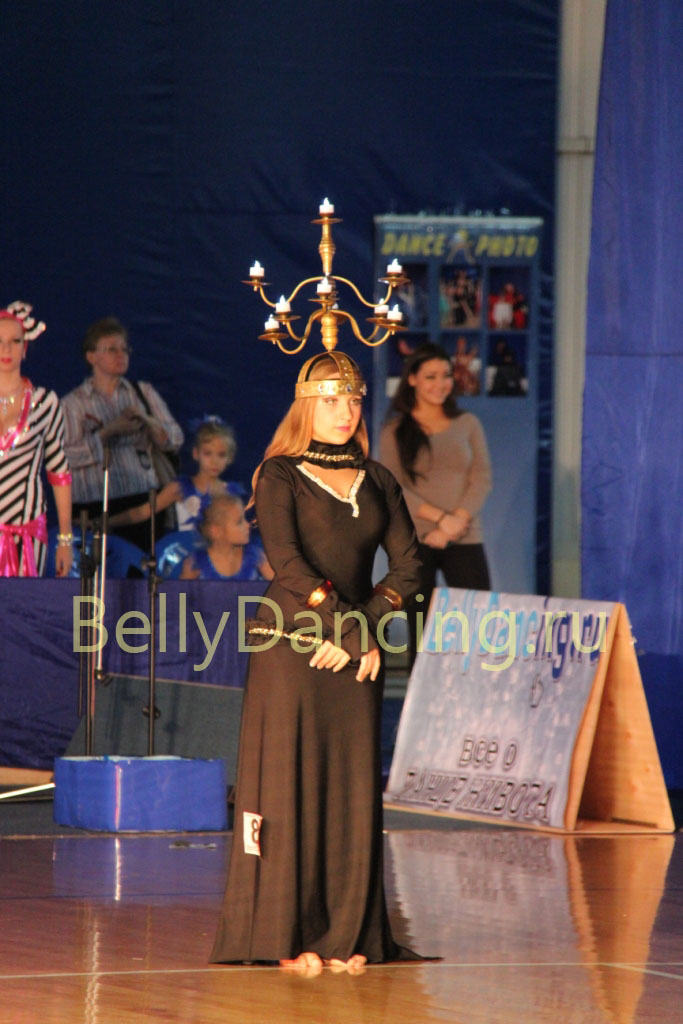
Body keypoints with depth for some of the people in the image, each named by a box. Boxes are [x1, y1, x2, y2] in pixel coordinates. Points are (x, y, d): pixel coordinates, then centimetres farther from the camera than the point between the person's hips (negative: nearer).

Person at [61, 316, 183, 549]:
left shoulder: (144, 392, 15)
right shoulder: (72, 403, 4)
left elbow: (175, 440, 11)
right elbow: (67, 456, -8)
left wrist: (147, 421, -7)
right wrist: (109, 431, -14)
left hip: (143, 503, 3)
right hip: (95, 508, -3)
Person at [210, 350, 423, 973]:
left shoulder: (377, 480, 14)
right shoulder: (280, 476, 1)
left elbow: (407, 568, 8)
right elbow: (287, 561, -11)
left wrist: (363, 625, -7)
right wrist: (352, 628, -15)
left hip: (358, 648, 4)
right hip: (291, 646, -4)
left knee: (353, 789, 1)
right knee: (289, 782, -5)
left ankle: (348, 935, 6)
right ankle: (289, 936, -2)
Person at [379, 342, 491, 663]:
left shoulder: (467, 425, 12)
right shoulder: (395, 431, 6)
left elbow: (482, 479, 5)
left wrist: (457, 522, -11)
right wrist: (441, 517, -14)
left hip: (464, 541, 1)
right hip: (413, 541, -1)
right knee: (421, 635, 0)